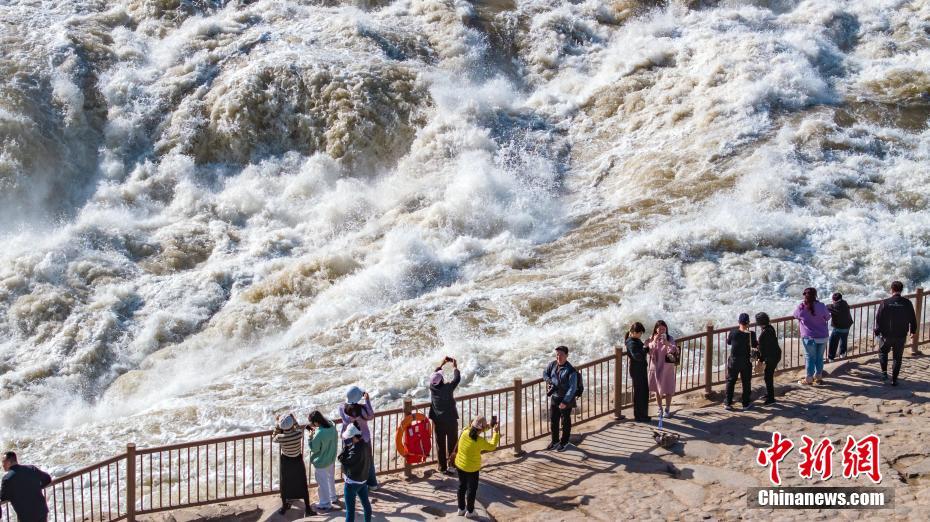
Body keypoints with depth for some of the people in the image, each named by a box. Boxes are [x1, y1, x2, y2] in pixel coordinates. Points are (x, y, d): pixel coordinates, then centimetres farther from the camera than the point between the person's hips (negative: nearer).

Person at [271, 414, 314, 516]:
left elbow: (273, 438, -3)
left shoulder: (280, 438, -28)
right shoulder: (299, 434, -28)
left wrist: (277, 425, -5)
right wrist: (294, 420, 0)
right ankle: (307, 508, 20)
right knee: (302, 485, 14)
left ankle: (284, 507, 35)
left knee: (285, 485, 21)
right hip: (298, 460, 0)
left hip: (285, 461, 0)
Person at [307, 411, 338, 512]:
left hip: (321, 462, -7)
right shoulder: (332, 426, -14)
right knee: (331, 479, 28)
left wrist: (311, 436, -15)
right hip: (331, 458, 7)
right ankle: (333, 497, 47)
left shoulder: (318, 434, -36)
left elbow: (314, 449, -23)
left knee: (322, 483, 13)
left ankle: (325, 504, 28)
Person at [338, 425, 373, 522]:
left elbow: (343, 460, -26)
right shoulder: (365, 445, -1)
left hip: (352, 482, -9)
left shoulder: (356, 450, -28)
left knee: (350, 508, 0)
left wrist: (347, 446, -23)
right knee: (366, 503, 21)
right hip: (363, 480, 9)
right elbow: (370, 463, 8)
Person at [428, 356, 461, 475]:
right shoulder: (448, 387, -20)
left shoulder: (432, 387, -9)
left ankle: (442, 467, 17)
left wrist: (442, 363, 17)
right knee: (452, 444, 10)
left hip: (437, 421, 4)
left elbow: (435, 374, 8)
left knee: (440, 444, 11)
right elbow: (457, 379, -8)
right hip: (450, 420, -4)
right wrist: (455, 367, 6)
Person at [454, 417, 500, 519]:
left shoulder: (465, 432, -14)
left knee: (462, 487, 22)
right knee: (472, 489, 14)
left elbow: (474, 430, 9)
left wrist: (489, 426, 3)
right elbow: (492, 446, -13)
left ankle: (461, 509, 36)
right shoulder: (479, 441, -29)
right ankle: (469, 511, 26)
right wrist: (496, 432, -8)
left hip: (460, 465, 6)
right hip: (472, 469, -6)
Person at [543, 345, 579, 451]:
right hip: (554, 398, 6)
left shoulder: (571, 371, -21)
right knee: (553, 420, 15)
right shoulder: (553, 365, -2)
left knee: (565, 422, 11)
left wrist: (565, 402, -27)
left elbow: (572, 388, -23)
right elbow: (545, 373, 18)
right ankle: (555, 441, 34)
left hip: (566, 400, -6)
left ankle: (564, 442, 28)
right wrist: (549, 381, -2)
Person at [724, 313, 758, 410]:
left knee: (730, 381, 13)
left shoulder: (733, 332, -13)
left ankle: (728, 403, 14)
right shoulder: (751, 334, -15)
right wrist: (757, 343, 23)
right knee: (746, 382, 14)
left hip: (734, 361, 1)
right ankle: (746, 403, 21)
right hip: (746, 362, -1)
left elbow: (728, 342, 5)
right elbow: (754, 345, 1)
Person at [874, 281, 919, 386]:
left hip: (887, 335, -1)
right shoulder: (907, 303, -7)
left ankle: (884, 372, 9)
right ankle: (894, 380, 12)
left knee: (883, 352, 23)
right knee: (898, 357, 12)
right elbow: (913, 319, 1)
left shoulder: (885, 303, -11)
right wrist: (913, 332, 16)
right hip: (901, 336, 1)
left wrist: (877, 331, 7)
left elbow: (878, 319, -7)